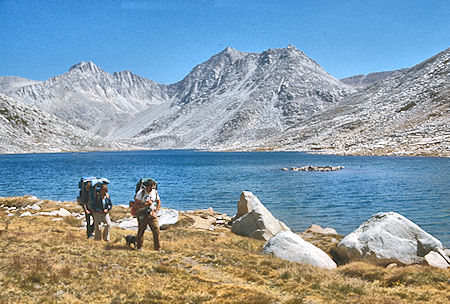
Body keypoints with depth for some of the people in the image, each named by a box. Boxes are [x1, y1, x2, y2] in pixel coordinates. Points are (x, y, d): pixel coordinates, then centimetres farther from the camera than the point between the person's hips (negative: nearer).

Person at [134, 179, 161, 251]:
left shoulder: (155, 192, 1)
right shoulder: (141, 193, -12)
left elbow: (159, 202, 16)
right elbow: (136, 205, -13)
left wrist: (156, 210, 3)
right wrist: (146, 204, -22)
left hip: (152, 214, 3)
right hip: (142, 215, -3)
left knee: (156, 230, -4)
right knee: (141, 231, 7)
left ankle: (157, 247, 5)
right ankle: (139, 247, 23)